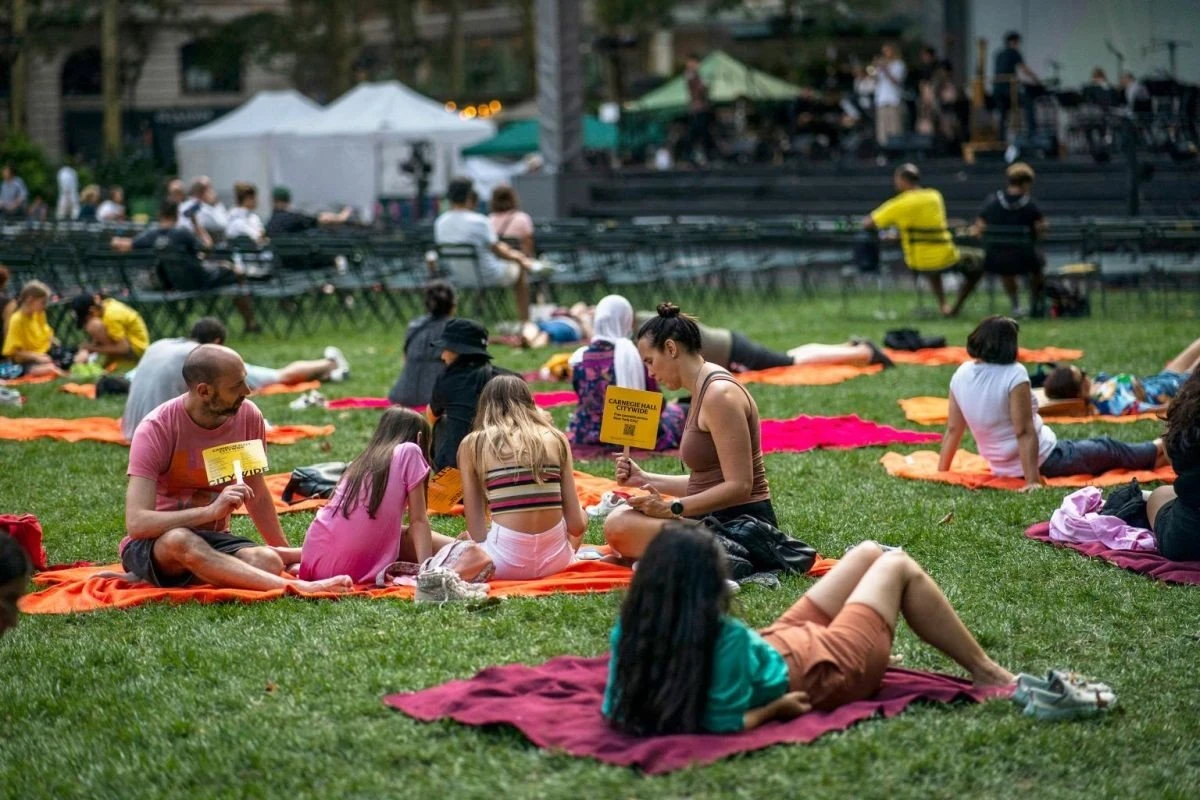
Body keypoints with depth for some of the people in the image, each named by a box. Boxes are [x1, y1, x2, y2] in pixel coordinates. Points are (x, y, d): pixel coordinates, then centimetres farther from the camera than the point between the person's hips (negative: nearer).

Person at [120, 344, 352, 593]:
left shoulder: (248, 416, -4)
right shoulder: (156, 429, -18)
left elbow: (257, 496, 14)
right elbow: (136, 523, -27)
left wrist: (284, 551, 21)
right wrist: (212, 511, -36)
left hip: (213, 538, 3)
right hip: (153, 544, -3)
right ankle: (297, 587, -45)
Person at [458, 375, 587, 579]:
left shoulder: (473, 444, 3)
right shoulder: (556, 439, 7)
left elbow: (476, 532, -1)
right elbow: (576, 524, 7)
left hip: (505, 562, -1)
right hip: (555, 558, 1)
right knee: (582, 515, 36)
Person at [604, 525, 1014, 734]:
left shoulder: (632, 632, -24)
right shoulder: (725, 639, -43)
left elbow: (616, 709, -15)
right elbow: (725, 724, -43)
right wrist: (774, 708, -28)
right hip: (829, 667, -7)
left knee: (869, 553, 25)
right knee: (897, 566, 16)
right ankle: (984, 670, 34)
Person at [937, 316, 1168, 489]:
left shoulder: (961, 375, -6)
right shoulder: (1013, 374, -24)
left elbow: (953, 429, 0)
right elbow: (1024, 432, -26)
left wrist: (941, 473, 8)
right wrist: (1033, 480, -26)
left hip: (1003, 468, 7)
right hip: (1043, 462, -7)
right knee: (1106, 448, 18)